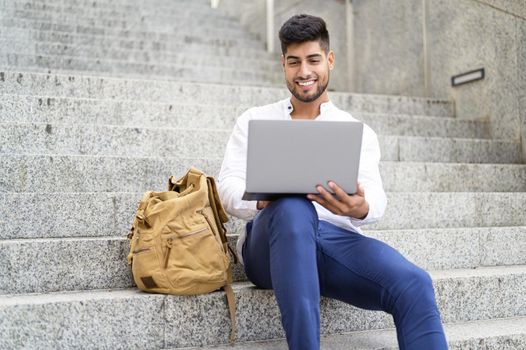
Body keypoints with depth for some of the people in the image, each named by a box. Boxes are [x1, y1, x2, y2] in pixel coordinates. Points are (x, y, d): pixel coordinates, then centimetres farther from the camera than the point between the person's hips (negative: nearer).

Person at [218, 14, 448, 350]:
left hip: (339, 238, 2)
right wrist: (264, 200, -20)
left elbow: (376, 198, 3)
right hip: (274, 240, -1)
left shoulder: (359, 132, 19)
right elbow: (229, 187, 5)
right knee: (293, 208, -38)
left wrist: (360, 208, -24)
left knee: (414, 285, -28)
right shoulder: (254, 121, 18)